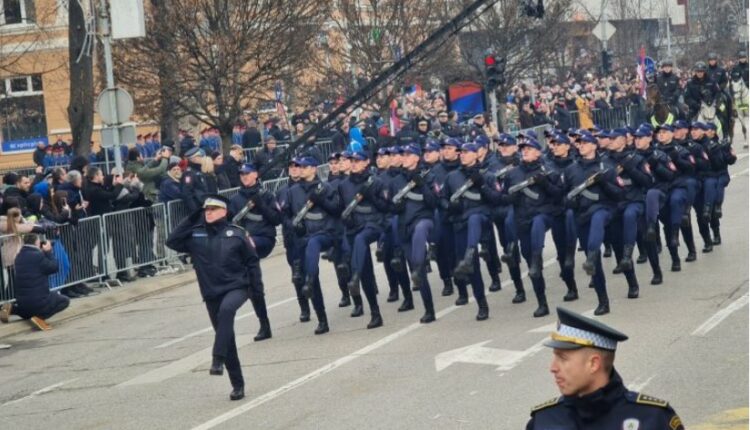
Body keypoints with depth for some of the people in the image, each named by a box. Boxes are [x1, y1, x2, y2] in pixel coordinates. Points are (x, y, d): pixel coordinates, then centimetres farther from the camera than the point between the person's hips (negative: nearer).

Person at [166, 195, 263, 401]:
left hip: (237, 287, -3)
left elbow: (251, 260, 2)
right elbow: (172, 241, -8)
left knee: (226, 310, -37)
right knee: (227, 340, 8)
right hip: (211, 293, 4)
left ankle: (218, 359, -36)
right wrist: (191, 219, -8)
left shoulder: (237, 233, -3)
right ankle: (237, 384, 18)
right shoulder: (195, 234, 3)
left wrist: (257, 287, -2)